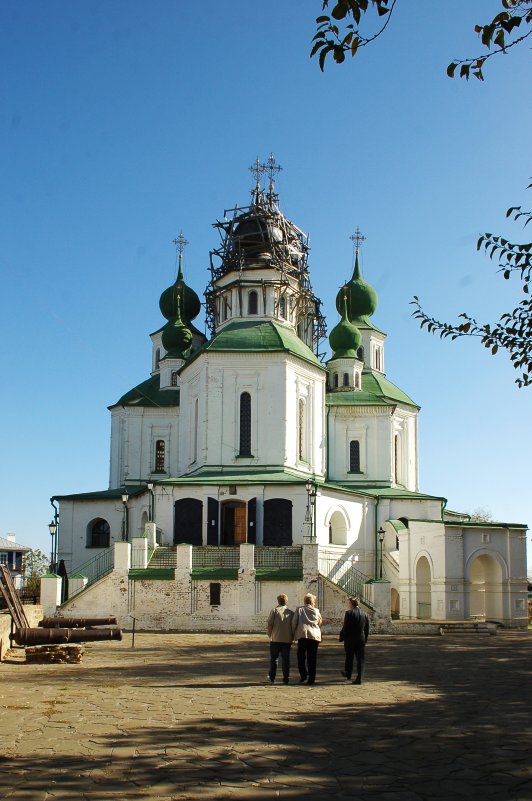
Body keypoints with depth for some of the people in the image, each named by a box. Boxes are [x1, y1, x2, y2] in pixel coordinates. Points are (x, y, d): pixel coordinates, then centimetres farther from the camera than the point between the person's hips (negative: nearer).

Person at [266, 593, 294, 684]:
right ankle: (286, 678, 2)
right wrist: (292, 637, 13)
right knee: (286, 659, 5)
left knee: (274, 658, 11)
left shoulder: (274, 611, -3)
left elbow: (269, 624, -6)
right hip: (287, 639, 2)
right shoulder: (291, 613, 6)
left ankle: (272, 677, 17)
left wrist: (270, 635, 6)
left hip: (275, 639, -2)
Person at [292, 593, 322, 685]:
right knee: (312, 658, 6)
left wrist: (294, 633, 12)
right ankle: (311, 679, 6)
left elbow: (294, 622, 2)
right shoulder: (316, 611, 13)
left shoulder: (299, 609, 7)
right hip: (315, 636, 2)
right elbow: (320, 623, 23)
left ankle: (303, 674, -8)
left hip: (303, 634, -2)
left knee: (301, 656, 7)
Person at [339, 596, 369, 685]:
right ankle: (359, 678, -4)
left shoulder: (349, 613, -10)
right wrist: (365, 639, 16)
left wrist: (342, 638, -4)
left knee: (349, 658, 16)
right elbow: (367, 629, 9)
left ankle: (348, 674, 33)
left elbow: (345, 627, -12)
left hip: (350, 639, -3)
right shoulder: (364, 614, 5)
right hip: (361, 640, 3)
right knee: (360, 659, 3)